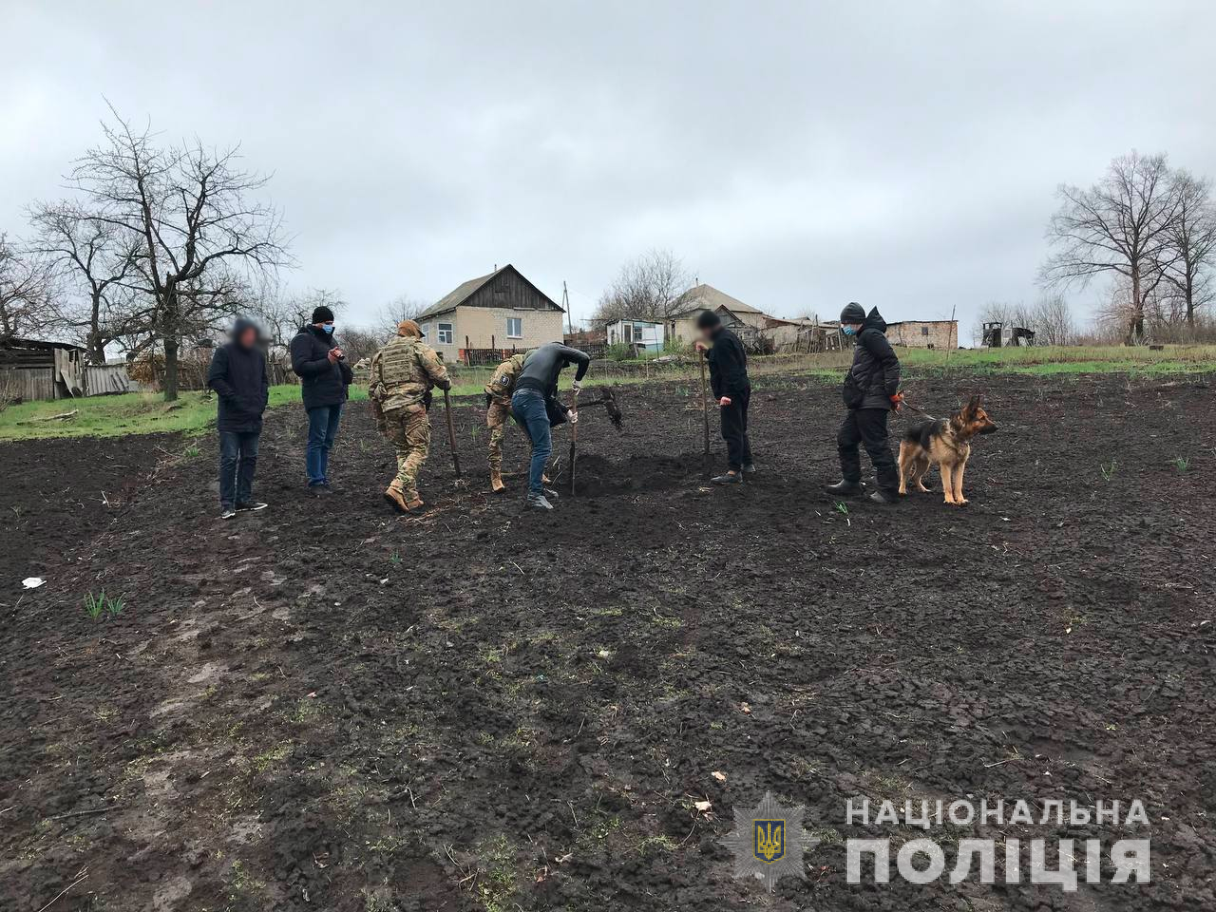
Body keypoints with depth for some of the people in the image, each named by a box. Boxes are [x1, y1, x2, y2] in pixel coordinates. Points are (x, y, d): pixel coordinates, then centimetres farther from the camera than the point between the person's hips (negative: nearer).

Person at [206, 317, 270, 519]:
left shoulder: (258, 355, 10)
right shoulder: (224, 352, -6)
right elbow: (214, 380, -11)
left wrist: (261, 401, 2)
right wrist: (236, 400, -15)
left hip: (253, 418, 6)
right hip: (230, 418, -5)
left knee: (250, 458, 9)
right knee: (229, 459, -5)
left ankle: (245, 498, 18)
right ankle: (227, 503, 1)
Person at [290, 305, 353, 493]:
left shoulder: (330, 339, 20)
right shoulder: (304, 339, -5)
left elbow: (341, 364, 30)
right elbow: (300, 367, -17)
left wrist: (341, 359, 7)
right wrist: (328, 361, -21)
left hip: (336, 398, 8)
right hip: (318, 398, -8)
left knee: (327, 441, 11)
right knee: (317, 440, -6)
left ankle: (323, 479, 17)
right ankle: (315, 482, -2)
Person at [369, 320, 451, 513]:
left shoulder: (381, 353, 22)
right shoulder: (419, 347, 6)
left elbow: (373, 389, 18)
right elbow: (439, 374, -4)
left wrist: (379, 418, 22)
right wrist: (447, 384, 19)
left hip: (389, 407, 5)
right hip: (413, 405, -5)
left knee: (403, 451, 14)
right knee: (418, 450, -2)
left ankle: (410, 499, 10)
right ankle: (397, 489, -21)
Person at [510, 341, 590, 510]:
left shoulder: (534, 355, 37)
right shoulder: (555, 348, 16)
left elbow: (548, 396, 34)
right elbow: (585, 358, 3)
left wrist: (567, 412, 30)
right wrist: (578, 380, 17)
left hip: (516, 400, 8)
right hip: (531, 398, -8)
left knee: (539, 446, 20)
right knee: (543, 448, -7)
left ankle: (537, 487, 24)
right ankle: (535, 495, -11)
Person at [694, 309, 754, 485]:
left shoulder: (722, 342, -18)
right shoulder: (728, 336, 14)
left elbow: (729, 370, -25)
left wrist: (727, 394, -29)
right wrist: (707, 351, 24)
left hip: (731, 392, -11)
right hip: (741, 388, 11)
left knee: (731, 432, -11)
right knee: (740, 429, 20)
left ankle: (734, 472, -12)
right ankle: (747, 463, 31)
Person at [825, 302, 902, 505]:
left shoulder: (871, 335, -13)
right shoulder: (861, 338, 19)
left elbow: (891, 362, -20)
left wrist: (891, 392, -19)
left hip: (872, 403, -11)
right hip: (861, 403, 11)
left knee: (876, 446, -6)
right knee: (845, 440, 16)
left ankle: (889, 491, 1)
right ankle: (851, 483, 25)